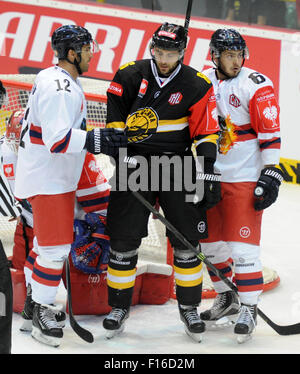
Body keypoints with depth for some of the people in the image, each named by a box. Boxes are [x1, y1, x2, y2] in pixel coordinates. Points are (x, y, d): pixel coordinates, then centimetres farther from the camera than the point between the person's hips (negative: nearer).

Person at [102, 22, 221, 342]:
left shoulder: (196, 85, -3)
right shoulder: (130, 76, -2)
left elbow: (205, 133, -3)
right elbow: (114, 122, -2)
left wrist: (208, 174, -10)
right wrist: (124, 155, -13)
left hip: (177, 166, 0)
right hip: (134, 161, 0)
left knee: (187, 240, 0)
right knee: (124, 240, -1)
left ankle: (189, 309, 15)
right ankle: (119, 307, 13)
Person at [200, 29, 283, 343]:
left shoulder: (256, 85, -11)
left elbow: (270, 132, -13)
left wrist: (270, 174, -17)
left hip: (245, 176, -6)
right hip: (210, 175, 6)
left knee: (242, 242, -9)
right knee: (211, 240, 13)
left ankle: (249, 309, 0)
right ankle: (227, 300, 30)